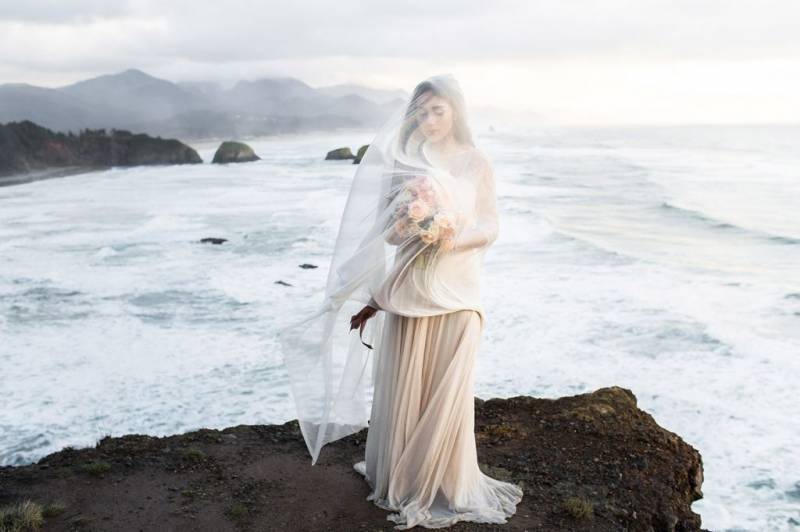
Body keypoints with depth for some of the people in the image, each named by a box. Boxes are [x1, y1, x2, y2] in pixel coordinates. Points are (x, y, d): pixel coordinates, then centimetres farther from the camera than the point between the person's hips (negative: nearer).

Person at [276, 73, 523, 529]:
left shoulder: (476, 162, 0)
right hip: (409, 292, 1)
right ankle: (400, 480, 27)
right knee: (404, 389, 8)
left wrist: (450, 238, -18)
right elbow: (388, 232, 5)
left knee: (448, 394, 5)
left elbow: (491, 227, 1)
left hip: (456, 295, -1)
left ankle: (445, 486, 23)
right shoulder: (404, 162, 4)